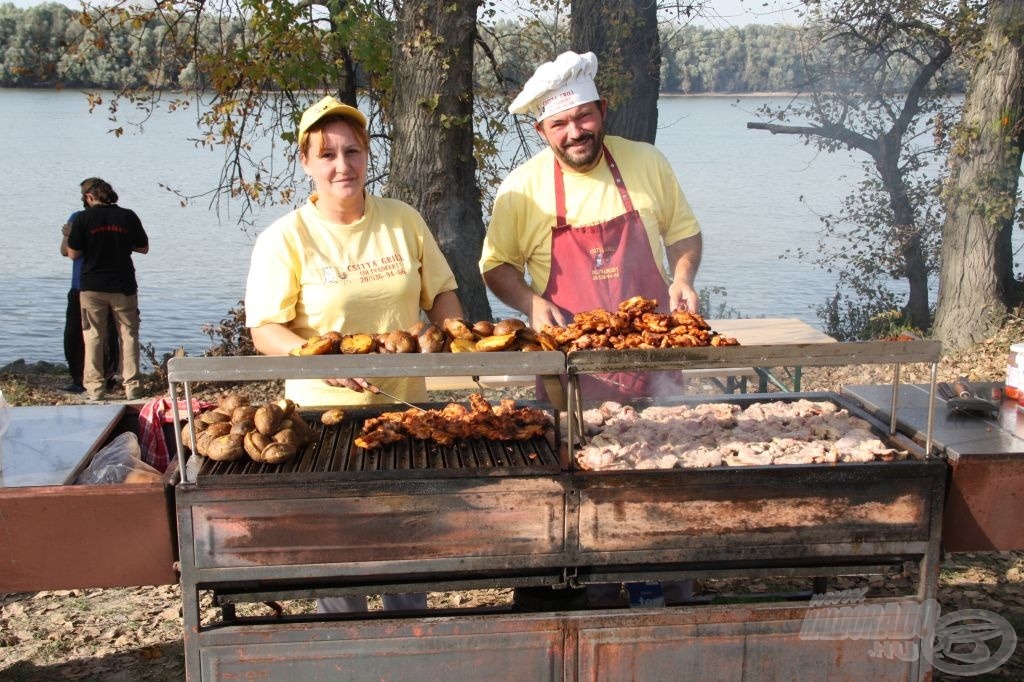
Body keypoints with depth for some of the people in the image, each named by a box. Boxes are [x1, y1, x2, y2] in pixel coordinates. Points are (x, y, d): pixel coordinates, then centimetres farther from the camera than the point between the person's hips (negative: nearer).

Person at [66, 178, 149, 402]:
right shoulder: (128, 217, -4)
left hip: (92, 287, -1)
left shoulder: (82, 219, -7)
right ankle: (132, 387, 6)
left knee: (93, 337, 9)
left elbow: (73, 254, -4)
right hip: (123, 286, 1)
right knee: (128, 335, 8)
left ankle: (95, 388, 9)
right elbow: (143, 248, 5)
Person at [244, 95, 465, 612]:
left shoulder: (404, 221, 4)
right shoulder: (286, 238, -6)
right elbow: (265, 331, -10)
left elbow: (441, 292, 13)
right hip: (325, 412, -3)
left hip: (406, 403, 3)